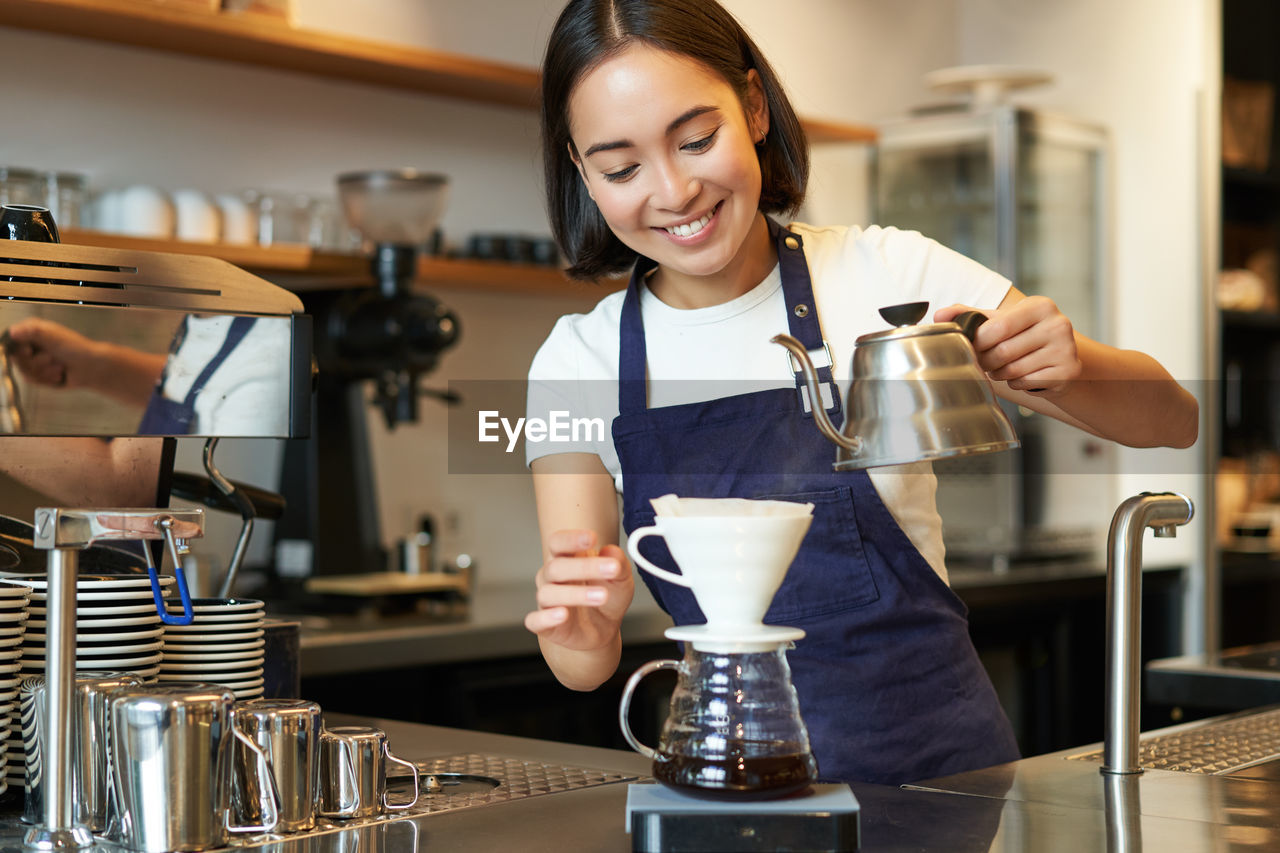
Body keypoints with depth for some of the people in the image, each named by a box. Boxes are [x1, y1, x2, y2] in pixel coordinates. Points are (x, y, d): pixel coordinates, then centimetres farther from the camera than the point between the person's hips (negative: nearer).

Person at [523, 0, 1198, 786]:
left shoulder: (888, 275, -4)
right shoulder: (578, 364, 1)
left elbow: (1174, 420, 2)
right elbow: (583, 668, -2)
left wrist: (1066, 365, -20)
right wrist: (584, 630, -26)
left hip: (937, 756, -3)